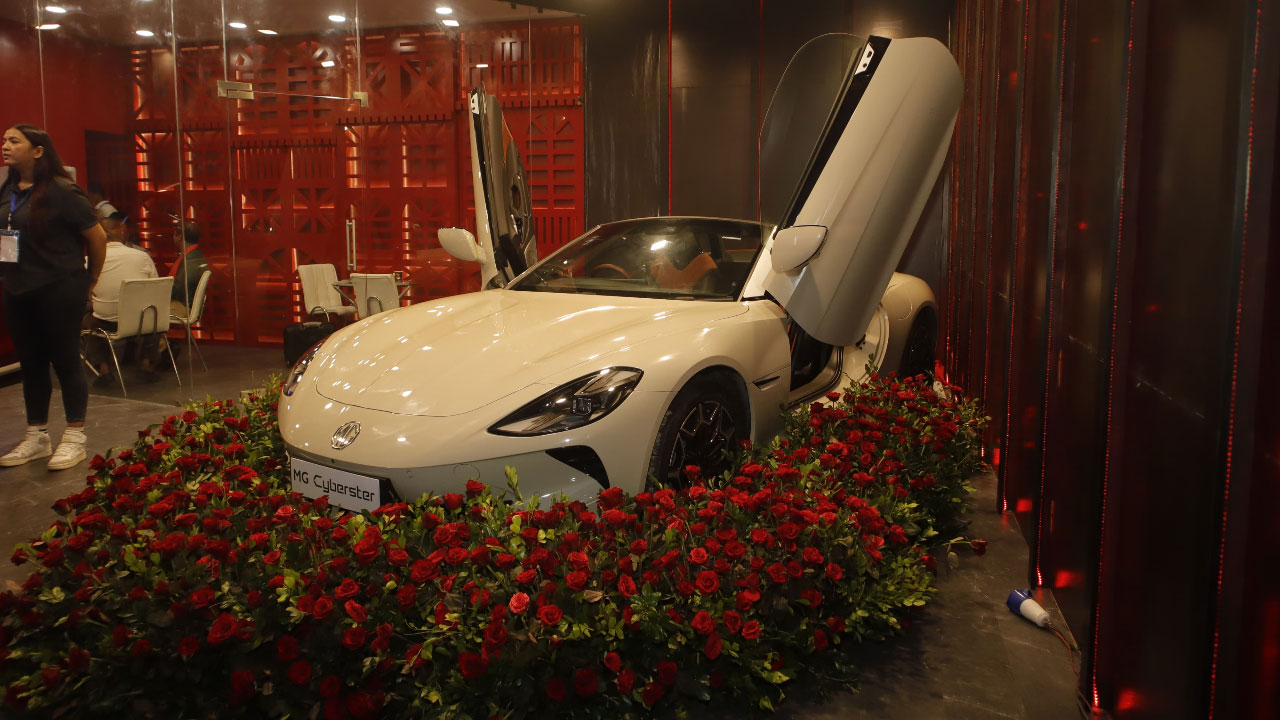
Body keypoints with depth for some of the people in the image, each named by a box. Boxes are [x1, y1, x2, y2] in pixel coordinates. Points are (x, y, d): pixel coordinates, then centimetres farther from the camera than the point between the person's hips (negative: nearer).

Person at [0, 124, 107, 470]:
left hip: (59, 290, -6)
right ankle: (36, 438, 25)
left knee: (65, 361, 1)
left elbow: (97, 237, -8)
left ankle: (74, 440, 12)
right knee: (31, 364, 13)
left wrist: (89, 280, 2)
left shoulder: (61, 191, -12)